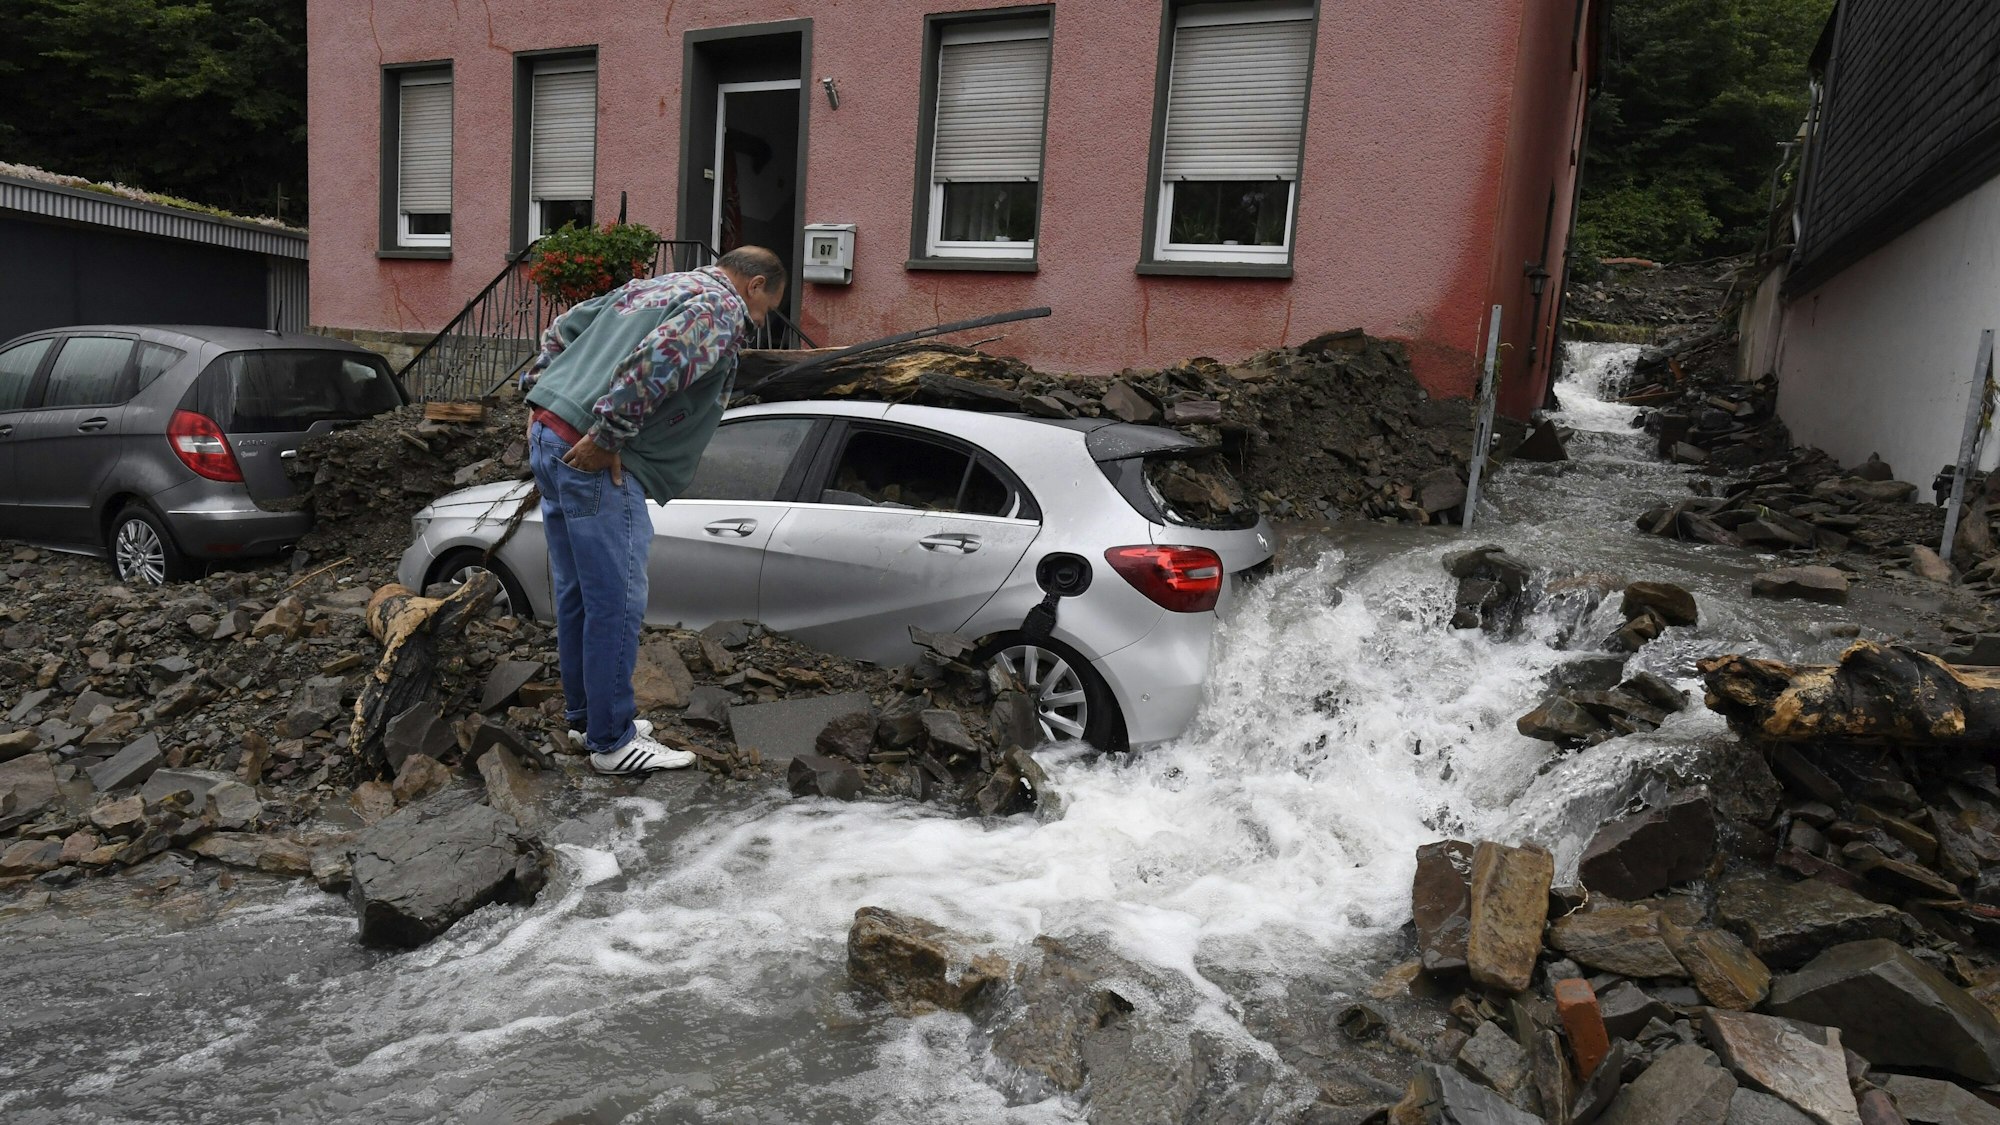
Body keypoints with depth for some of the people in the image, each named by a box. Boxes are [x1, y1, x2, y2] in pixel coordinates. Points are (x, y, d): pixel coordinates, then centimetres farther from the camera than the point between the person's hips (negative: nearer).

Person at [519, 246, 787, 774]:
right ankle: (612, 741, 4)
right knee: (617, 602, -3)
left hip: (549, 436, 10)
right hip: (594, 457, -10)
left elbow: (561, 329, 26)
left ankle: (585, 715, 28)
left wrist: (537, 395, 20)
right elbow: (655, 363, -23)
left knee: (575, 593, 16)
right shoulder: (722, 310, -6)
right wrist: (606, 437, -20)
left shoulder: (652, 287, 24)